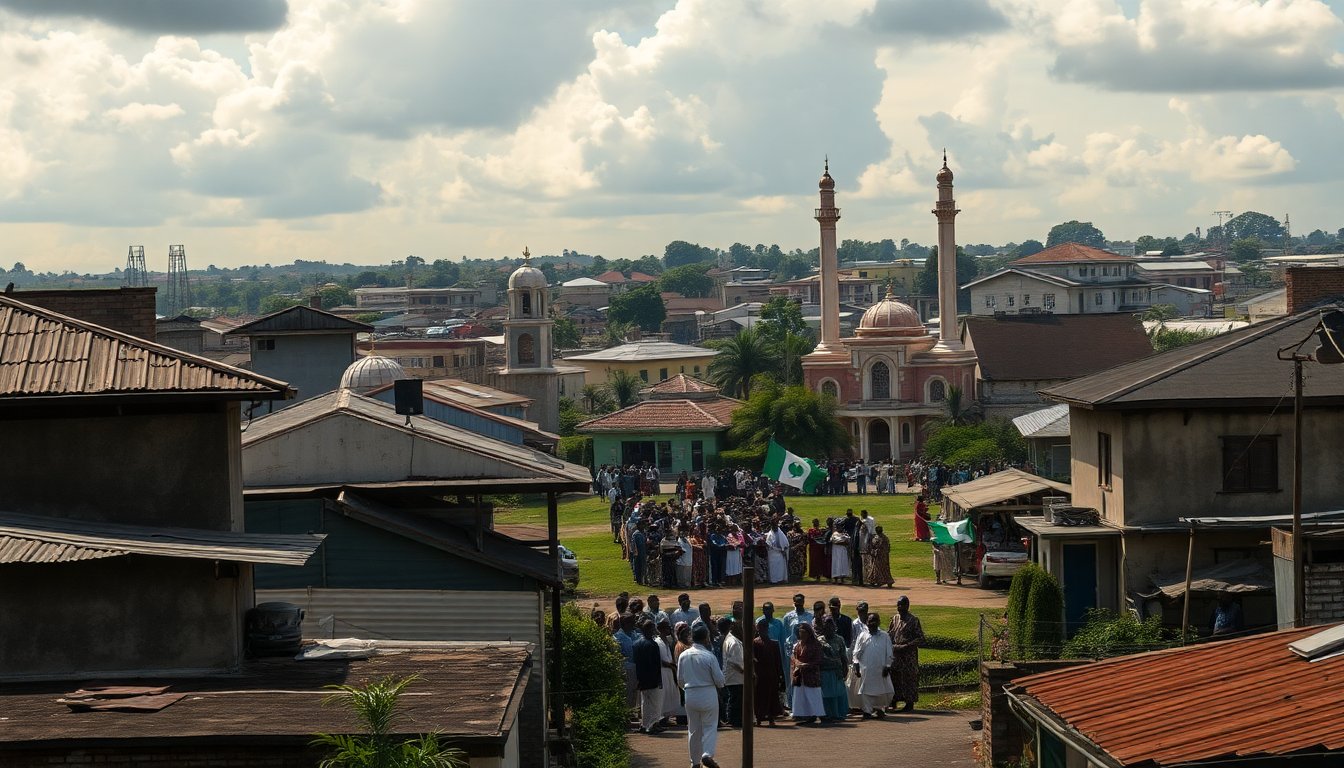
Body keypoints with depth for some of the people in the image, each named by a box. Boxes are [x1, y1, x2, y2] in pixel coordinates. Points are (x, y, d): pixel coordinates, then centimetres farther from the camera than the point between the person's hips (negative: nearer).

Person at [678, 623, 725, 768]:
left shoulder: (683, 656, -3)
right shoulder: (709, 656, -15)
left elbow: (680, 679, 6)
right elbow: (719, 680, -9)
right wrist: (721, 684, 14)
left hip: (690, 695, 4)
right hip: (708, 695, -4)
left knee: (693, 729, 13)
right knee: (710, 726, 5)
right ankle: (707, 754, -13)